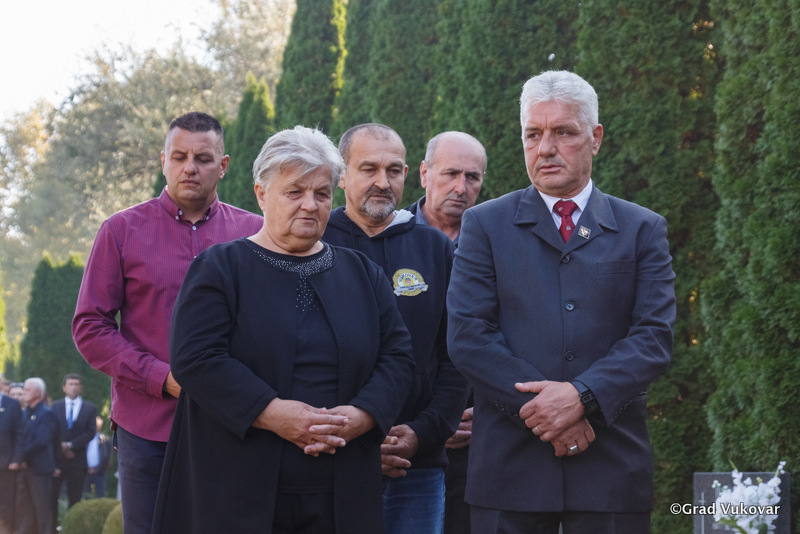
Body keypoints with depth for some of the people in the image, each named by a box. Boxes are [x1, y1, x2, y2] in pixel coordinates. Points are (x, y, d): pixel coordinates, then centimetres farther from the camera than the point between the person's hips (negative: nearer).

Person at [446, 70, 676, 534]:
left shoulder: (643, 230, 9)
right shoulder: (485, 225, 8)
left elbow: (655, 336, -1)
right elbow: (468, 335, -2)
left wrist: (581, 395, -16)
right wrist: (538, 408, -13)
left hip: (613, 464, 1)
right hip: (510, 462, 0)